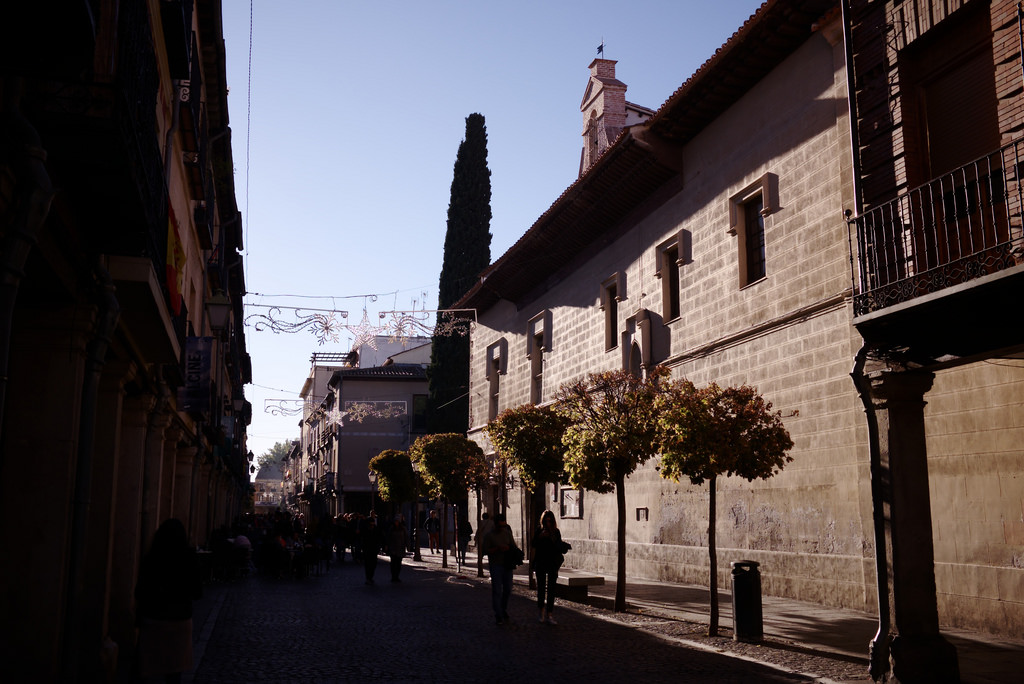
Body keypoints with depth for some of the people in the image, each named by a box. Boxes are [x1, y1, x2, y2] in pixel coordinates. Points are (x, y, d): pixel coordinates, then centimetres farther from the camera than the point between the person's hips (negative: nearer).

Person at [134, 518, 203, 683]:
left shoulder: (150, 559, -9)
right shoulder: (188, 560, -9)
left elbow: (140, 592, -6)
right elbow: (197, 593, -2)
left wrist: (138, 616, 7)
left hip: (153, 619, 0)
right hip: (180, 619, 0)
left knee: (148, 665, 8)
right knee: (175, 668, 11)